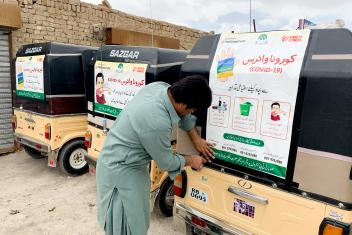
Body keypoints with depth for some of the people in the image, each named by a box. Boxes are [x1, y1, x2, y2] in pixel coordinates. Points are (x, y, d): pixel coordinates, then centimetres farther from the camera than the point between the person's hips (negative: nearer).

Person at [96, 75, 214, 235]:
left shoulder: (161, 87, -12)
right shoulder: (157, 123, -36)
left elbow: (183, 115, 10)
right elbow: (166, 162, -17)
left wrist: (196, 139, 11)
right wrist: (190, 160, 0)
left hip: (125, 161, 9)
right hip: (120, 170, -9)